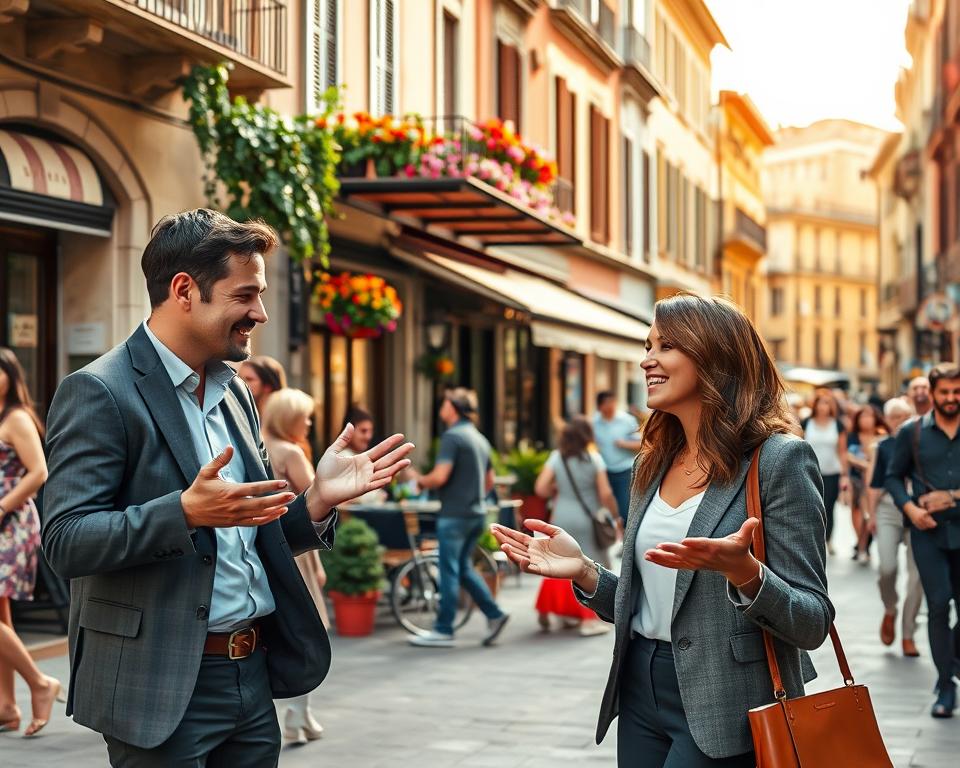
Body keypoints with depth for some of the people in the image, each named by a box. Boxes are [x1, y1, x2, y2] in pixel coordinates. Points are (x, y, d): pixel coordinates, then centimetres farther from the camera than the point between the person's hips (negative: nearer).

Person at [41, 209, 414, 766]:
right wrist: (186, 511, -30)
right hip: (163, 690, -7)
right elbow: (66, 543, -17)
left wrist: (317, 501, -1)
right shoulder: (99, 393, -10)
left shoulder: (235, 393, 14)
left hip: (252, 678, 7)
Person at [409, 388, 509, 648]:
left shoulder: (452, 437, -13)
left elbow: (439, 477, -22)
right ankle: (494, 614, 9)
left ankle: (443, 631, 3)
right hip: (477, 513, 9)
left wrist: (421, 480, -4)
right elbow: (489, 481, 21)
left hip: (455, 515, -9)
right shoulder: (479, 439, 15)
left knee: (449, 571, -2)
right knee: (464, 568, 17)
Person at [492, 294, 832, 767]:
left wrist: (744, 572, -30)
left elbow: (812, 623, -13)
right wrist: (584, 572, -2)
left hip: (721, 707, -6)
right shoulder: (655, 465, 10)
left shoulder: (778, 459, -10)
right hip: (642, 696, 7)